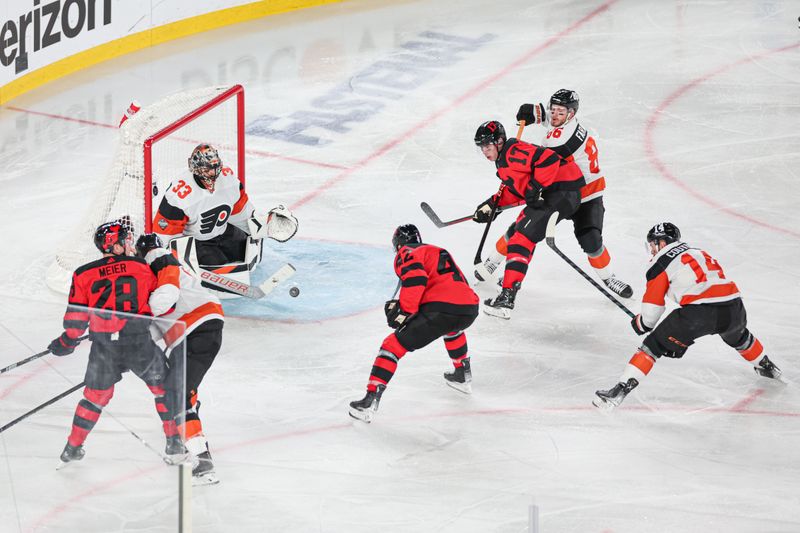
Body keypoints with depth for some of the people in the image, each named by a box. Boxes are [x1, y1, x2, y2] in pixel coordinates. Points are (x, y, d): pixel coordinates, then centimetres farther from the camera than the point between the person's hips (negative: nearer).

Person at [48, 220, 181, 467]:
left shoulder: (84, 275, 4)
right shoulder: (142, 266, 2)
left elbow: (76, 318, 4)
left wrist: (66, 343, 20)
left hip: (104, 347, 2)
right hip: (140, 344, -1)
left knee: (96, 395, 20)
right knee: (163, 386, 20)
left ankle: (73, 447, 24)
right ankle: (175, 441, 23)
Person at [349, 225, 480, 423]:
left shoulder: (406, 253, 11)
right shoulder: (439, 251, 34)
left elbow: (415, 279, -10)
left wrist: (404, 312, -4)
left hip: (441, 309, -7)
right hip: (470, 310, 7)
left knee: (393, 345, 0)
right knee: (451, 328, 43)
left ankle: (370, 401, -10)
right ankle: (463, 376, 49)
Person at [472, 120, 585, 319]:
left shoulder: (514, 151, -14)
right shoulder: (504, 160, 19)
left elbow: (549, 159, -25)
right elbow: (512, 191, 23)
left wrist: (536, 187, -24)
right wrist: (491, 205, 11)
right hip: (548, 195, 11)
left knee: (523, 238, -17)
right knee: (515, 232, 23)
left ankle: (507, 298, -25)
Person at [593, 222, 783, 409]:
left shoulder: (661, 262, 11)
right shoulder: (700, 252, 31)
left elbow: (653, 305, 9)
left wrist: (641, 324, 31)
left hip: (699, 310, -6)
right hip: (733, 307, 6)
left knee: (654, 344, 5)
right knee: (737, 335, 40)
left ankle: (622, 388, -6)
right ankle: (766, 367, 59)